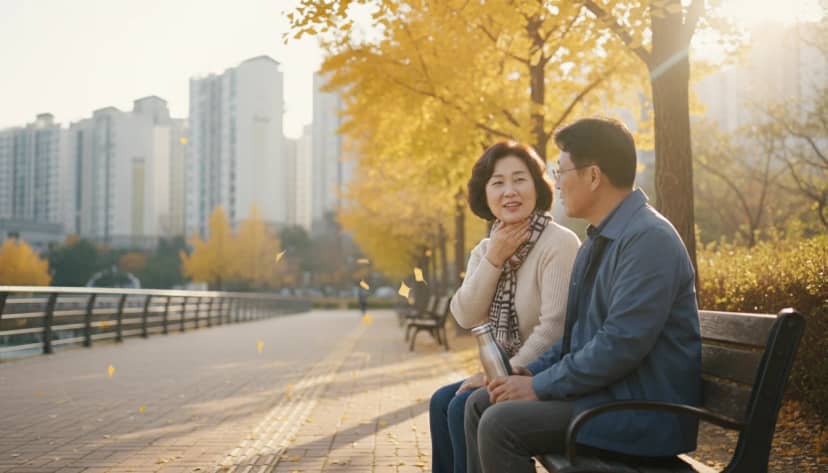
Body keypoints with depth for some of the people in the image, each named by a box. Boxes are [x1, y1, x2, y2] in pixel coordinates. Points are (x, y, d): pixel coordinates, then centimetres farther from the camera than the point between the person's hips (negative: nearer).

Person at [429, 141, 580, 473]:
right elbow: (466, 317, -6)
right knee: (443, 401, -7)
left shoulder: (559, 243, -17)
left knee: (464, 406, -19)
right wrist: (494, 259, -15)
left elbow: (554, 329, -23)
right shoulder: (485, 249, 7)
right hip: (509, 372, 7)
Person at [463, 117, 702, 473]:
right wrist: (531, 373, 5)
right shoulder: (598, 240, 13)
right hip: (605, 392, 10)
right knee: (481, 404, 8)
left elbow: (620, 345, -25)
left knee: (501, 424, -22)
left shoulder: (648, 239, -19)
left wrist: (540, 386, -17)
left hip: (645, 413, -10)